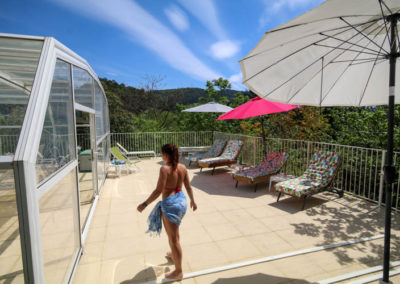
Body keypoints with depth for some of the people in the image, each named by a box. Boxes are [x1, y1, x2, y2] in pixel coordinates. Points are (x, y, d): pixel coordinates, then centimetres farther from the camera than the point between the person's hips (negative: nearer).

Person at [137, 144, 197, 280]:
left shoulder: (165, 169, -20)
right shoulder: (182, 167, -1)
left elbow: (158, 190, -22)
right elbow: (188, 187, 6)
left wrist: (144, 204, -14)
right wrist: (192, 201, 20)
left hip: (170, 203, -8)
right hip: (182, 200, 8)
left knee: (173, 238, 7)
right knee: (174, 231, 31)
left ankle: (178, 272, 23)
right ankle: (174, 254, 55)